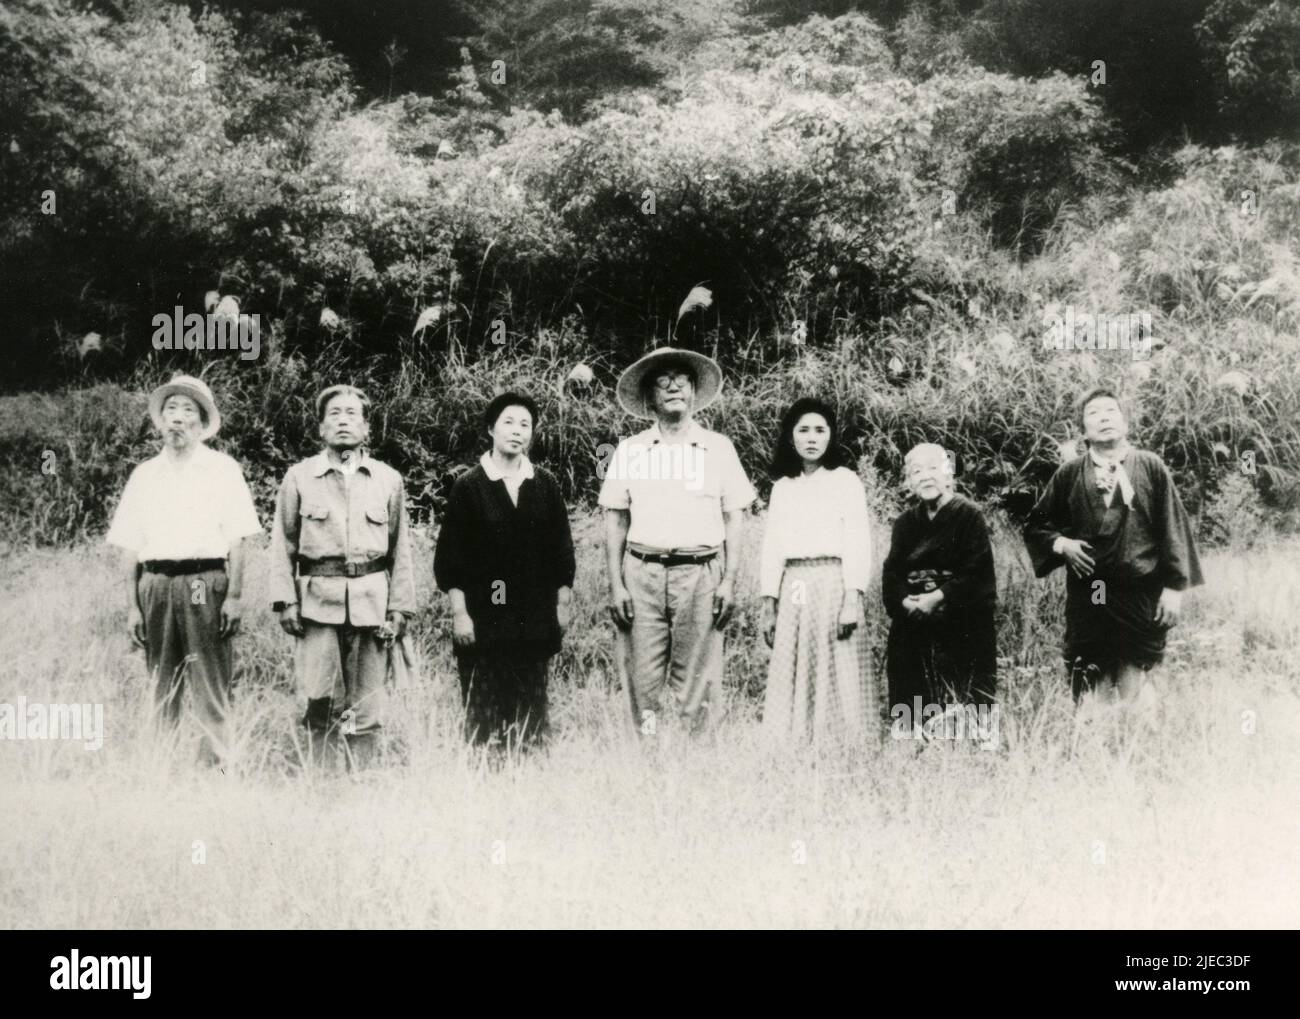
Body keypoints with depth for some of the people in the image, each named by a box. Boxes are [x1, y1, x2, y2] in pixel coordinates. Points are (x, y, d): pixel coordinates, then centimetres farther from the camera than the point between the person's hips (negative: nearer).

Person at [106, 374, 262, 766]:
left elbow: (237, 540, 0)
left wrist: (234, 596, -8)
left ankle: (215, 766, -3)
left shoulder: (222, 469, 6)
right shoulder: (144, 475, 14)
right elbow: (130, 547, 13)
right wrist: (132, 606, 5)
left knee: (210, 690, -6)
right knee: (161, 690, 5)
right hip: (156, 584, 3)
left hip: (205, 584, -3)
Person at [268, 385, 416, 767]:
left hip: (371, 600, 1)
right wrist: (285, 600, -2)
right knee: (315, 701, -7)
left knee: (367, 710, 3)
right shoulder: (299, 477, 7)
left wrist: (399, 607, 4)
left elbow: (400, 549, 11)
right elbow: (282, 543, 7)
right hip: (317, 598, -1)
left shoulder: (389, 480, 10)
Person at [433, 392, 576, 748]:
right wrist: (459, 612, -6)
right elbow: (449, 553, -1)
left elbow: (562, 546, 12)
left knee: (532, 711, 5)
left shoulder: (545, 485, 8)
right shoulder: (468, 486, 0)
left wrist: (563, 603, 8)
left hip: (535, 618, 3)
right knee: (483, 712, -3)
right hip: (483, 618, -3)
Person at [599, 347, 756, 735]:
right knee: (642, 681, -1)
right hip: (642, 574, 1)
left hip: (700, 574, -1)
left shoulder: (719, 448, 8)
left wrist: (729, 582, -1)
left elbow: (734, 518, 8)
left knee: (696, 686, -3)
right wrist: (615, 586, 1)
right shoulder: (629, 450, 9)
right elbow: (615, 522, 9)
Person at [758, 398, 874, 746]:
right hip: (793, 591, 4)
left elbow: (857, 544, -3)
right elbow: (771, 547, 14)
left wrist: (852, 600, -14)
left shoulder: (846, 481, 4)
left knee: (837, 680, -5)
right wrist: (768, 606, 7)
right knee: (792, 679, 1)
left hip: (833, 584, -3)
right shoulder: (782, 486, 15)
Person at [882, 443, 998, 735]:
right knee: (913, 712, -1)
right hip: (912, 629, 4)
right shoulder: (905, 522, 15)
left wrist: (938, 597, -18)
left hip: (962, 630, -4)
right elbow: (891, 575, 7)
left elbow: (977, 574, -9)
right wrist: (907, 601, -13)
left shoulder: (968, 515, 0)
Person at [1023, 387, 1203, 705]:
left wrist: (1174, 586, -5)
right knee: (1093, 694, 0)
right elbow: (1036, 525, 15)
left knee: (1133, 689, 1)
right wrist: (1060, 543, -5)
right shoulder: (1069, 475, 6)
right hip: (1087, 599, 1)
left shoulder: (1151, 467, 3)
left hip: (1141, 596, -1)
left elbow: (1172, 527, 1)